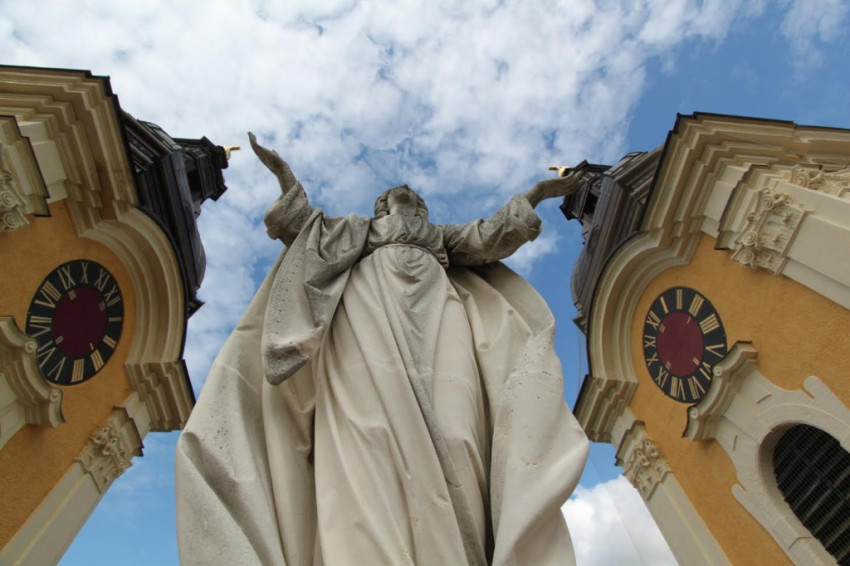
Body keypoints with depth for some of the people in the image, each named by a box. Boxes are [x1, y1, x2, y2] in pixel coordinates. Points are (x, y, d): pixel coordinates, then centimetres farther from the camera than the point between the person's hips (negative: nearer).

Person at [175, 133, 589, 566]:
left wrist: (534, 195, 22)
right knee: (373, 422, -24)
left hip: (435, 309, 2)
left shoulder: (441, 234, 36)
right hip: (371, 307, -1)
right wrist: (284, 175, 14)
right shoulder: (360, 229, 32)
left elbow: (488, 238, 25)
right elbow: (310, 231, 19)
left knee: (448, 424, -21)